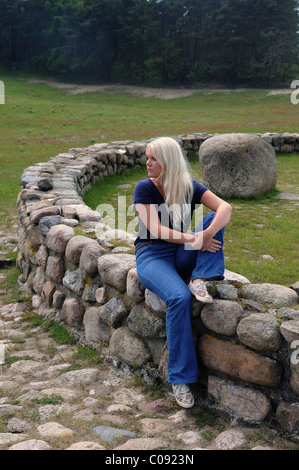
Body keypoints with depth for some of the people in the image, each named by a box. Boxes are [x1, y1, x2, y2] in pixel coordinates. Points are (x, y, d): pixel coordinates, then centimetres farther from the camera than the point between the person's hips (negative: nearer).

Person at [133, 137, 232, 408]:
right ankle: (180, 378, -23)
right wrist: (192, 239, -28)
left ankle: (199, 280, -25)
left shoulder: (189, 188, 3)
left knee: (216, 219, -15)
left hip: (182, 257, 4)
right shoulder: (144, 188, -4)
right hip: (152, 256, -3)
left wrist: (208, 233, -35)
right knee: (180, 297, -34)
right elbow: (155, 230, -16)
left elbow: (225, 207, -14)